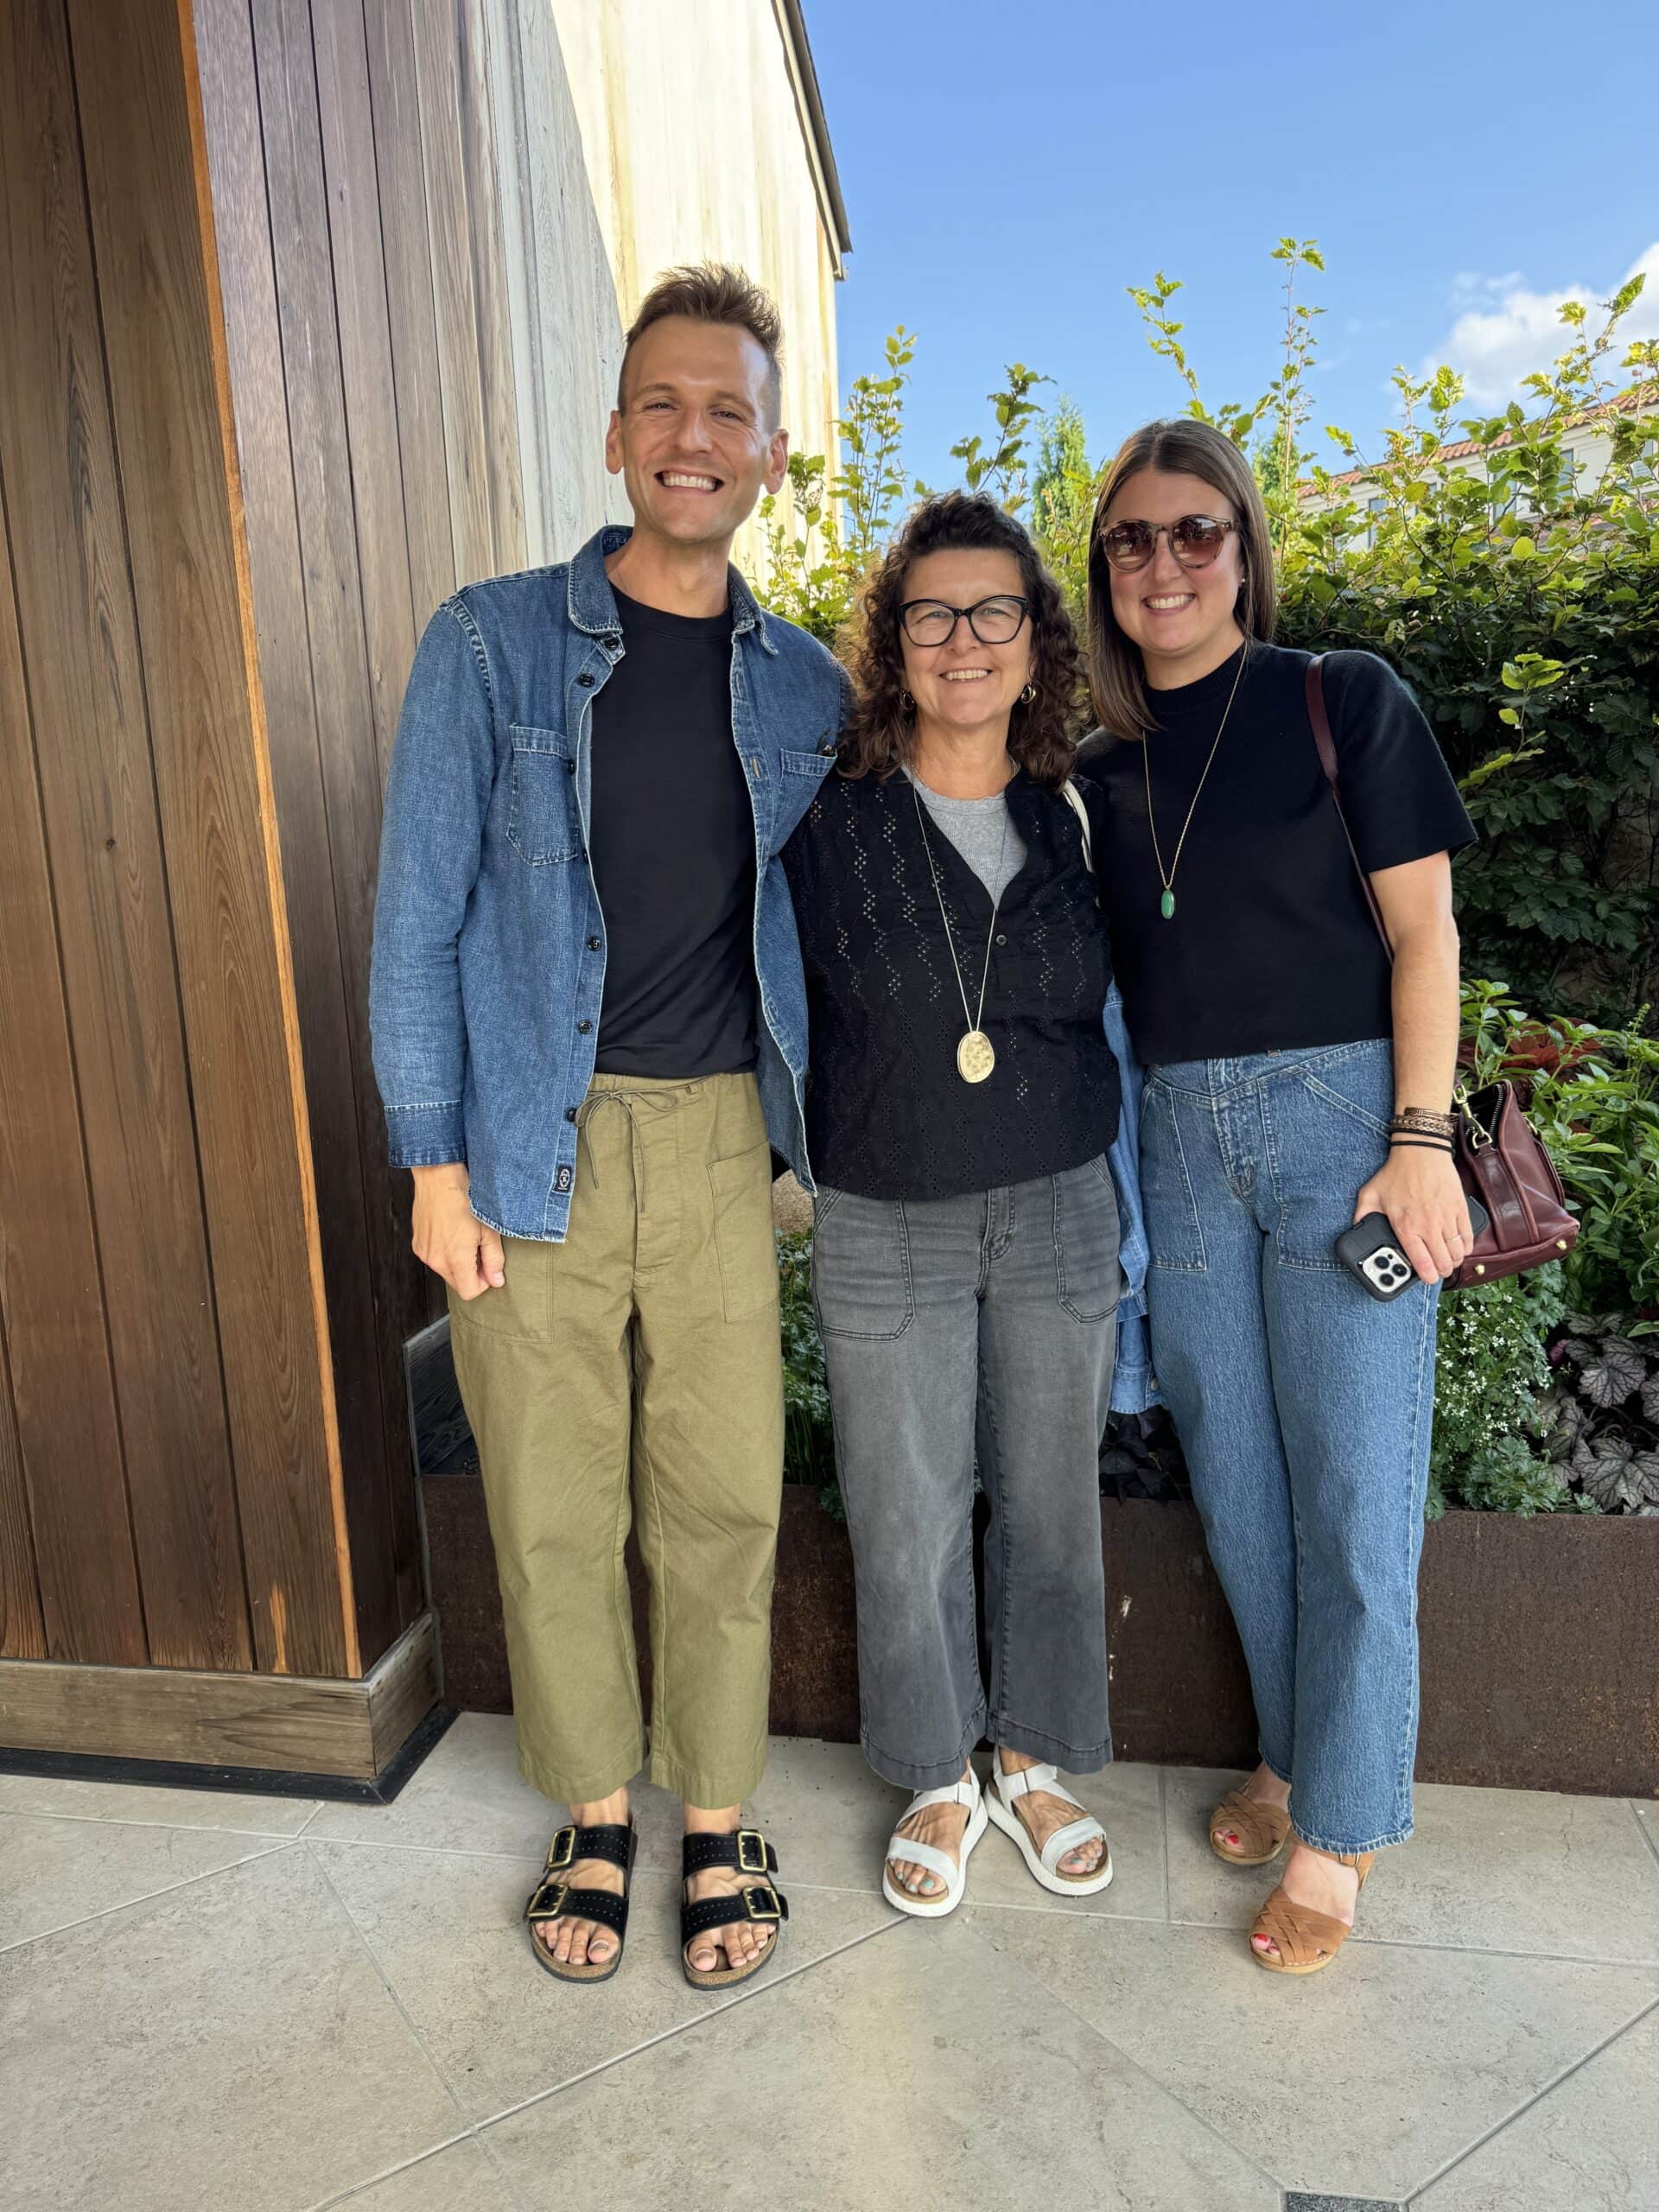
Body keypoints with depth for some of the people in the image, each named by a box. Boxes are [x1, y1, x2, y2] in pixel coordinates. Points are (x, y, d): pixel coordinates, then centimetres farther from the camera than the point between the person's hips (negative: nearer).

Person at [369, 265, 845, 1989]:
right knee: (553, 1503, 8)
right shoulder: (491, 643, -2)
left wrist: (816, 1132, 9)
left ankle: (716, 1816, 29)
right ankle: (597, 1813, 31)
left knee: (722, 1497, 7)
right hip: (535, 1143, -2)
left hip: (720, 1136, 2)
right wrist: (434, 1162, -6)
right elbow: (420, 911, -3)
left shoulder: (803, 685, 8)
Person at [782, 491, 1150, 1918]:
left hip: (1059, 1214, 2)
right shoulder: (831, 825, -7)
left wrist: (1123, 1210, 10)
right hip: (886, 1234, -2)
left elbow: (1108, 1019, 10)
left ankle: (1034, 1761, 38)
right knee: (907, 1523, 10)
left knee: (1049, 1504, 14)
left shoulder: (1076, 821, 2)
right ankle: (940, 1784, 34)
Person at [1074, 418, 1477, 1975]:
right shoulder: (1102, 768, 11)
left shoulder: (1344, 702, 0)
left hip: (1337, 1111, -4)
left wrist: (1421, 1137, -11)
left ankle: (1336, 1834, 19)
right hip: (1178, 1137, 4)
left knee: (1352, 1494, 0)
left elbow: (1423, 929, -4)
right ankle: (1297, 1757, 33)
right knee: (1235, 1482, 12)